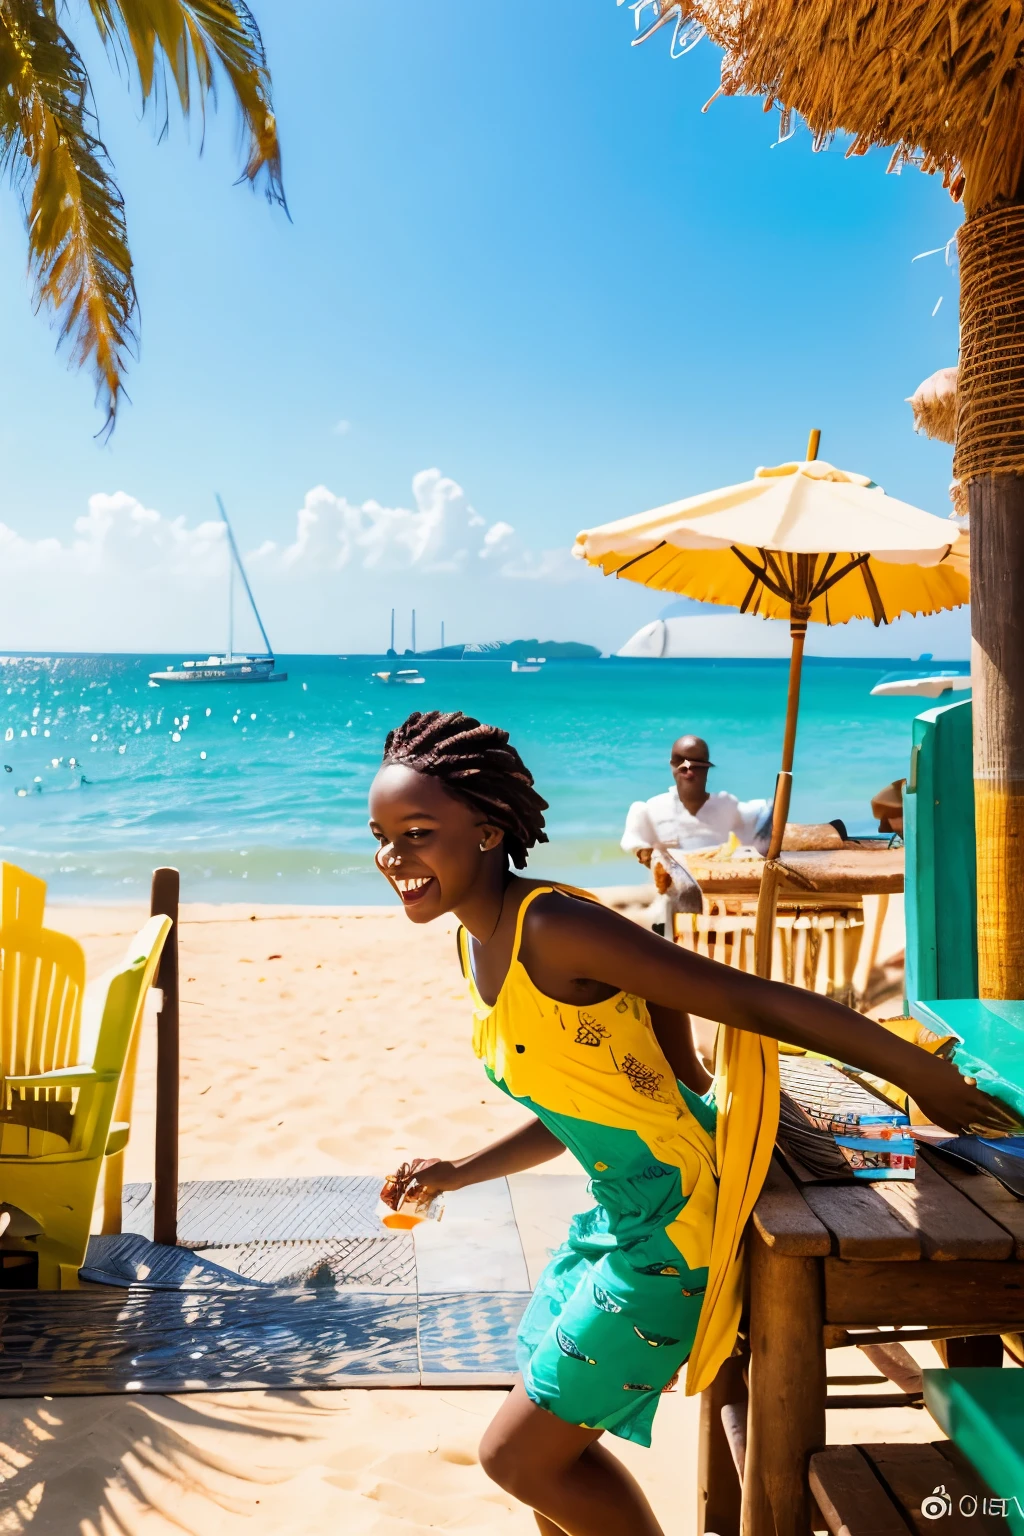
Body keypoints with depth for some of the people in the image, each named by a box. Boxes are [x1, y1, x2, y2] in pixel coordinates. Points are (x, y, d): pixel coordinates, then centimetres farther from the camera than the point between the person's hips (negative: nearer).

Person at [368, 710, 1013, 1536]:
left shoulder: (555, 928, -26)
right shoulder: (480, 941, 2)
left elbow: (757, 1001, -24)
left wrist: (927, 1077, -18)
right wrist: (459, 1172, 9)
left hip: (674, 1226, -8)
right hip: (621, 1213, 8)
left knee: (519, 1456, 6)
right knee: (543, 1447, 22)